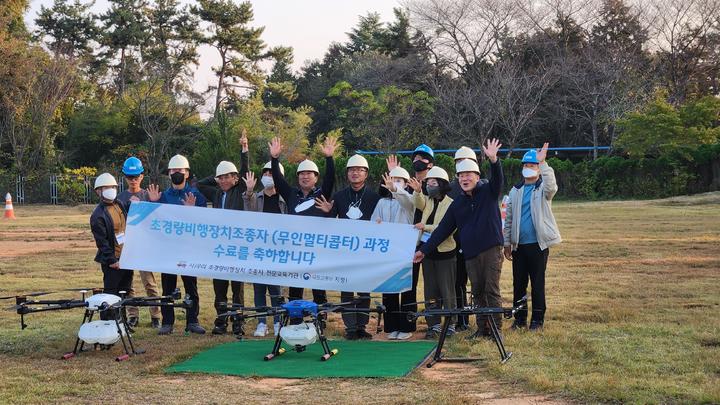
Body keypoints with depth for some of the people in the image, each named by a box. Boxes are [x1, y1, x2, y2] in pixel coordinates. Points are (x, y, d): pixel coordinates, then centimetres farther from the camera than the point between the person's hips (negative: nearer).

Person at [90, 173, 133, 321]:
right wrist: (112, 261, -18)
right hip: (112, 261, -8)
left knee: (125, 291, 13)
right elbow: (102, 242, -16)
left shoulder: (119, 204, 10)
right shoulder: (98, 215, -13)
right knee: (111, 293, -3)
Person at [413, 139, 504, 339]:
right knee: (477, 292, 5)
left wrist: (494, 160, -38)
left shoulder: (488, 192, 3)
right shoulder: (457, 204, 13)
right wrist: (424, 250, 11)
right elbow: (443, 229, 15)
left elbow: (497, 179, -18)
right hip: (470, 253, 4)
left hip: (491, 249, -4)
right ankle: (482, 328, 12)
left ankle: (496, 328, 0)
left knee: (492, 290, -5)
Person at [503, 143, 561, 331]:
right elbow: (508, 218, 13)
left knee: (538, 282, 1)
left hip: (538, 243, -4)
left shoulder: (543, 188, -1)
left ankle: (537, 319, 8)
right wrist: (507, 243, 8)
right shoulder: (516, 190, 12)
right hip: (518, 244, 4)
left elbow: (551, 187, -28)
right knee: (518, 282, 8)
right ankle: (519, 318, 17)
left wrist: (543, 163, -36)